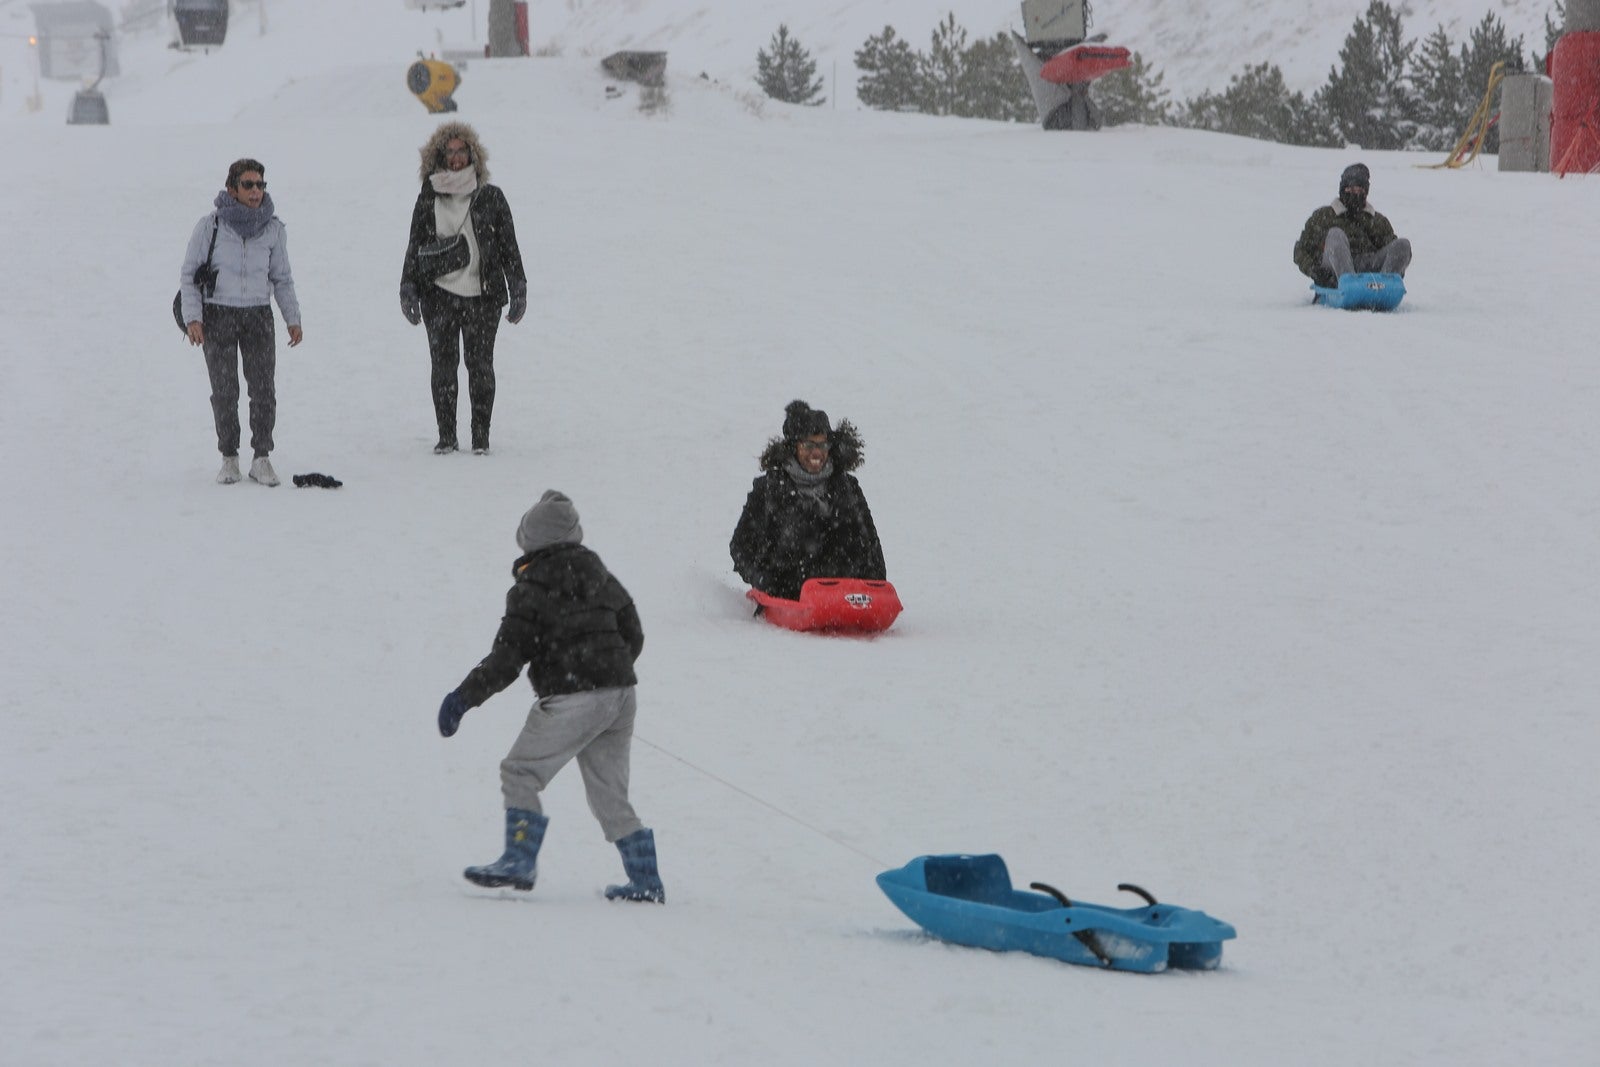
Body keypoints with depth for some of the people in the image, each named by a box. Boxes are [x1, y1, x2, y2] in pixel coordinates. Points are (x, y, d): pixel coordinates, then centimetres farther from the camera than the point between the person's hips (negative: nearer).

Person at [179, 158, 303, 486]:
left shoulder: (273, 229, 3)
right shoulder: (210, 226, -6)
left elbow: (282, 279, 14)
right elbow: (189, 274, -1)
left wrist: (293, 318, 6)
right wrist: (193, 318, -11)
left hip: (258, 315, 2)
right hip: (218, 315, -2)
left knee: (264, 389, -6)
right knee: (224, 391, -2)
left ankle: (261, 459, 2)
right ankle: (229, 459, 9)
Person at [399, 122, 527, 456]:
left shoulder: (490, 197, 4)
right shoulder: (428, 199, 7)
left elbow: (509, 247, 7)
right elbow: (415, 246, 13)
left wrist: (518, 290, 3)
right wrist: (408, 289, 7)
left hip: (483, 294, -1)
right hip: (440, 294, 1)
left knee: (480, 364, -2)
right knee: (443, 365, -1)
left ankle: (481, 436, 6)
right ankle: (446, 437, 7)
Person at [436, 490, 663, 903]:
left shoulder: (531, 589, -8)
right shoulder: (599, 576, 13)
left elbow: (507, 658, -12)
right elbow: (633, 636, 20)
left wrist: (463, 697, -8)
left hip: (571, 699, -7)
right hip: (620, 695, 7)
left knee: (520, 773, 5)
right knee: (609, 795, 13)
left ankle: (520, 862, -2)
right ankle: (645, 880, 8)